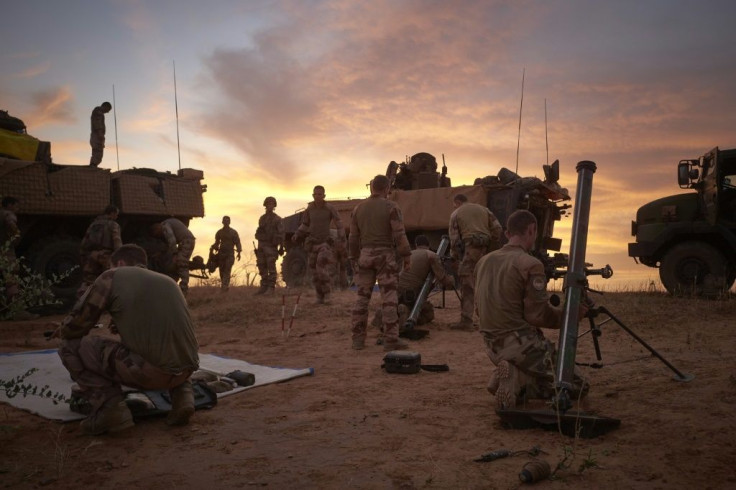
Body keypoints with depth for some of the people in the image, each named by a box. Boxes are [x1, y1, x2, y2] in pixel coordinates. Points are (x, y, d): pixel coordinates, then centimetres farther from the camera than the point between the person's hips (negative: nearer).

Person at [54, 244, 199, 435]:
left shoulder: (112, 276, 6)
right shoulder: (168, 280, 22)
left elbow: (76, 326, 7)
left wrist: (63, 330, 29)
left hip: (147, 370, -6)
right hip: (185, 369, 6)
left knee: (71, 347, 12)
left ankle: (110, 407, -1)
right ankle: (182, 394, 14)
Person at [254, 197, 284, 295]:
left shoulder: (277, 219, -1)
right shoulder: (262, 218, 16)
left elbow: (281, 233, -6)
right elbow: (259, 232, 19)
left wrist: (281, 247, -11)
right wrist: (258, 246, 16)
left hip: (271, 246, -6)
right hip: (261, 245, 6)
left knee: (271, 267, -8)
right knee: (262, 266, 7)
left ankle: (271, 287, -6)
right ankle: (264, 286, 14)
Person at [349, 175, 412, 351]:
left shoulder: (358, 208, 8)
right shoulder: (391, 207, -6)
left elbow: (353, 237, 11)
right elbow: (399, 234, -11)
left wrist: (353, 258, 19)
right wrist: (406, 255, -4)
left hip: (365, 255, 4)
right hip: (385, 255, -4)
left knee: (362, 297, 10)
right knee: (388, 299, -1)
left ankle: (358, 339, 12)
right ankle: (391, 340, -1)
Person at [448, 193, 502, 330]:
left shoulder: (455, 214, 11)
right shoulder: (483, 209, 21)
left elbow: (454, 238, 4)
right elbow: (497, 228, 12)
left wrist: (454, 255, 17)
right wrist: (492, 248, 18)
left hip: (471, 247, -5)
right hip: (486, 248, 5)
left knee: (467, 284, -6)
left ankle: (466, 321, -11)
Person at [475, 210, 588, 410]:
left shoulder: (484, 262, 8)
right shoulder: (530, 265, -15)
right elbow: (538, 316, -16)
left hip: (492, 345, 8)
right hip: (520, 343, -8)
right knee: (577, 387, 5)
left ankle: (509, 378, 0)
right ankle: (516, 384, -14)